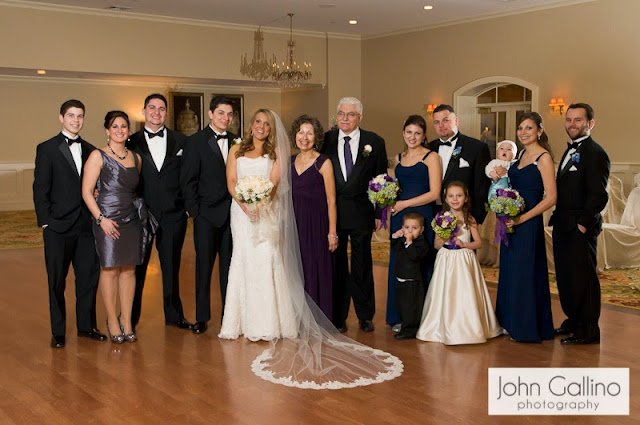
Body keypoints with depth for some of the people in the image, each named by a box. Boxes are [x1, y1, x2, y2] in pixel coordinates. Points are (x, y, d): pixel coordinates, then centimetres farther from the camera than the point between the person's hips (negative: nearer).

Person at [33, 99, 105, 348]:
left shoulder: (90, 150, 12)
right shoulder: (47, 149, 0)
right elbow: (40, 189, -3)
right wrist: (45, 221, -9)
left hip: (86, 225, 4)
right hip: (57, 227, -4)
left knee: (89, 277, 7)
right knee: (57, 281, 5)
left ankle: (86, 326, 21)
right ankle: (58, 332, 16)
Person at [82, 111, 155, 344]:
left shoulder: (136, 158, 13)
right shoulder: (98, 156, -2)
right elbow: (86, 191, -6)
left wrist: (139, 210, 7)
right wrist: (101, 218, -13)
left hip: (132, 219, 4)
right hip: (108, 220, -4)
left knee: (129, 270, 5)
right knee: (110, 269, -1)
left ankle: (126, 320, 14)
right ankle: (112, 320, 12)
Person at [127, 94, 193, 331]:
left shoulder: (181, 141, 6)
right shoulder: (132, 143, 2)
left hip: (173, 214, 1)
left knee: (172, 267, 11)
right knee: (137, 268, 7)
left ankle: (174, 315, 24)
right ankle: (131, 318, 20)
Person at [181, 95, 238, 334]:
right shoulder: (196, 142, 0)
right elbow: (188, 180, -2)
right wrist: (194, 210, -7)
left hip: (232, 214, 3)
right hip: (207, 214, -3)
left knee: (230, 266, 7)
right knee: (204, 265, 2)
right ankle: (202, 317, 12)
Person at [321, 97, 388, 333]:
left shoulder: (374, 142, 2)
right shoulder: (326, 140, 3)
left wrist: (379, 212, -1)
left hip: (362, 213, 0)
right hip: (332, 213, 1)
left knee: (362, 266, 9)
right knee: (336, 266, 8)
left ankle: (365, 315, 23)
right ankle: (338, 317, 19)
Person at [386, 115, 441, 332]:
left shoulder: (431, 157, -3)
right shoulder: (399, 158, 16)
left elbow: (434, 193, -10)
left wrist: (405, 204, -11)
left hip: (422, 217, -5)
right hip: (399, 217, 6)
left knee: (420, 265, -3)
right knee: (398, 264, 6)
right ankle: (400, 317, 15)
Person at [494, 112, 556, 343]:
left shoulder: (543, 157, -12)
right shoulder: (522, 154, 12)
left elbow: (551, 197, -17)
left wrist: (523, 218, -19)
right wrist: (503, 177, 2)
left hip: (528, 223, -8)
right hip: (511, 221, 8)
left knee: (525, 272, 0)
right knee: (509, 271, 13)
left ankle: (529, 326, 13)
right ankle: (512, 322, 26)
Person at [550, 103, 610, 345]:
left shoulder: (595, 153, -13)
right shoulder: (570, 151, 17)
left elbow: (598, 195, -19)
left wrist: (584, 223, -18)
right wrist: (558, 218, 12)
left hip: (581, 229, -9)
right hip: (563, 227, 9)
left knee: (583, 279, -1)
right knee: (565, 277, 16)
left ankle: (588, 332, 10)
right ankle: (573, 321, 31)